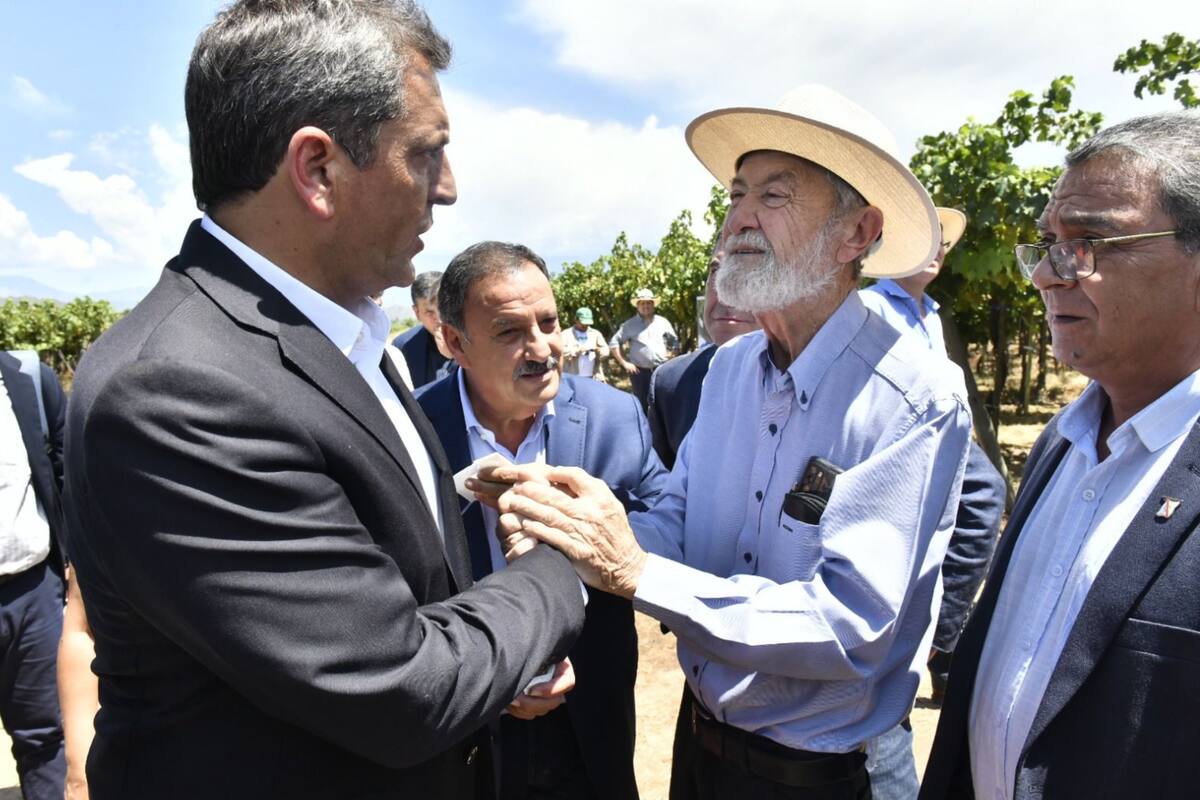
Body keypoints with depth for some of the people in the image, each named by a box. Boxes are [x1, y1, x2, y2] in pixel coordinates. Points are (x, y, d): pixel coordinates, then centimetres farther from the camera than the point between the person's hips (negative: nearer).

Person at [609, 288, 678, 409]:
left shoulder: (663, 322, 8)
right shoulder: (630, 324, 2)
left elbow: (674, 341, 17)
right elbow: (614, 343, 3)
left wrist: (669, 355, 2)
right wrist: (624, 363, -3)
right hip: (639, 371, -1)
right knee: (642, 404, 5)